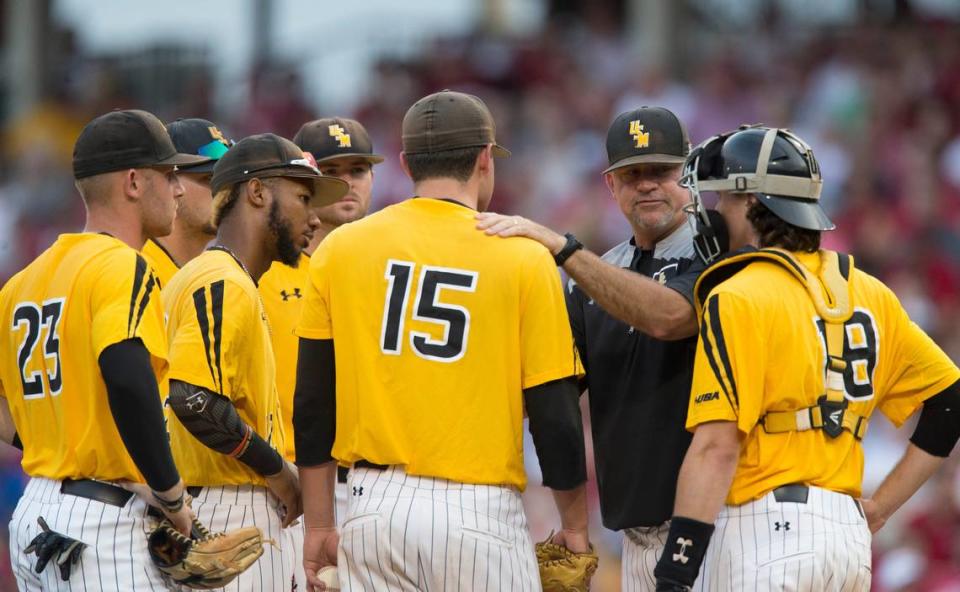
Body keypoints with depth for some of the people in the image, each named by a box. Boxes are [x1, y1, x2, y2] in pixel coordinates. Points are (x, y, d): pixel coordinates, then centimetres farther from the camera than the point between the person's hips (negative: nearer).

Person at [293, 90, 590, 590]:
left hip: (375, 506, 3)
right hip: (478, 509, -3)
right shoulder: (523, 258, -2)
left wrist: (318, 526, 14)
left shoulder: (340, 249, 5)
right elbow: (554, 413, -2)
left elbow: (313, 405, 7)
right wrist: (575, 528, 9)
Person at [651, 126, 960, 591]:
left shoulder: (740, 298, -8)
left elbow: (717, 446, -16)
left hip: (764, 531, -7)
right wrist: (878, 509, 16)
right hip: (850, 534, 7)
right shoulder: (867, 294, 13)